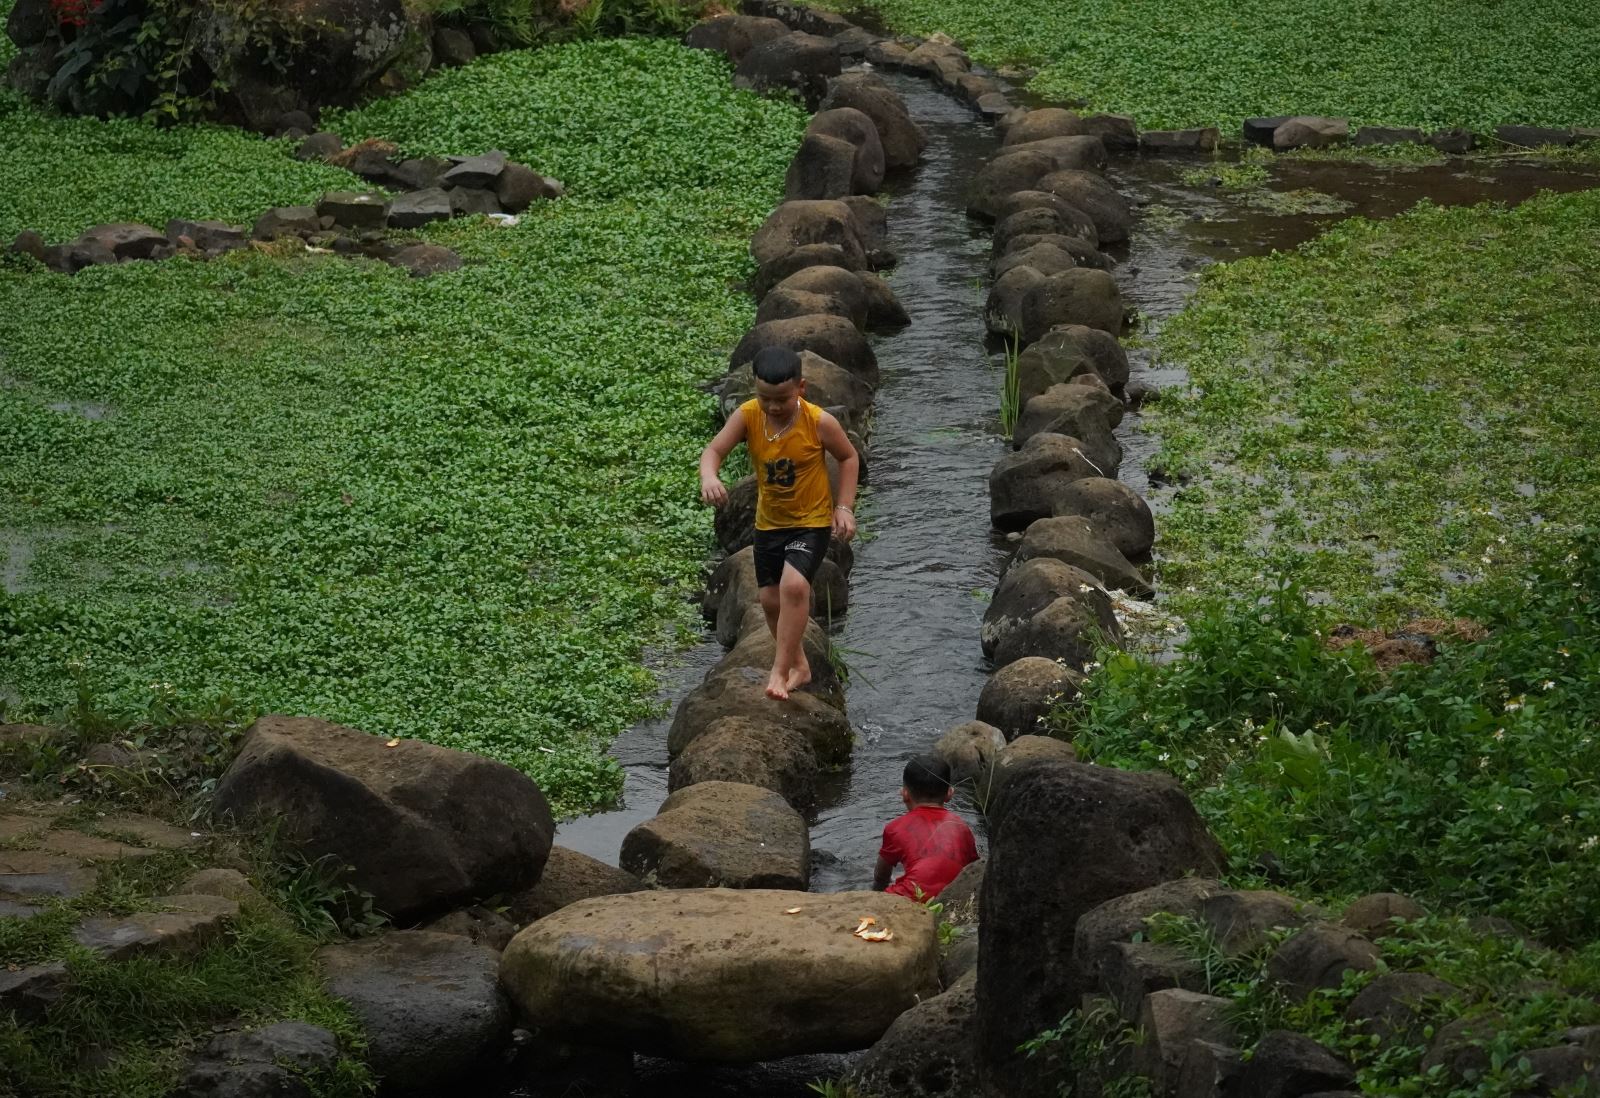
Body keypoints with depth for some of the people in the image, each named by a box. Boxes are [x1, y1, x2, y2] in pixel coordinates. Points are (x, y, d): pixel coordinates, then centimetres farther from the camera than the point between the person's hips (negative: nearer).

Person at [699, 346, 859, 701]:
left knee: (794, 585, -26)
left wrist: (844, 506, -13)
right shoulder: (748, 416, -17)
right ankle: (798, 665, 36)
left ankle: (780, 670, -14)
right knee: (771, 598, 13)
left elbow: (849, 458, -5)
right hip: (769, 522, 5)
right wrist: (709, 476, -46)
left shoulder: (819, 422, -22)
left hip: (811, 521, -4)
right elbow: (714, 450, -24)